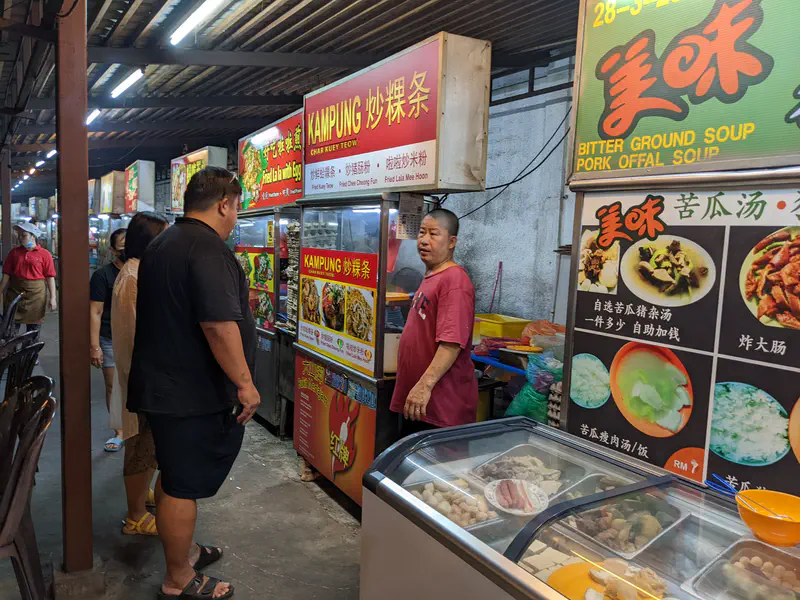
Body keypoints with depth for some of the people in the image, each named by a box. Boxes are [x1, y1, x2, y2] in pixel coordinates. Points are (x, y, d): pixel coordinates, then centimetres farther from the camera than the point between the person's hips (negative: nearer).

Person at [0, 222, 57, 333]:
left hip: (36, 295, -2)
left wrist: (52, 298, -10)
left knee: (33, 331, 9)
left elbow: (50, 277, -5)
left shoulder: (44, 254, -3)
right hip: (15, 293, 2)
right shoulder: (14, 252, 5)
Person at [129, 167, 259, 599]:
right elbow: (219, 324, -29)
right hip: (192, 393, -10)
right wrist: (244, 383, -21)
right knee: (183, 485, 4)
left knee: (178, 478, 22)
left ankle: (184, 551, 40)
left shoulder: (162, 244, 13)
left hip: (162, 383, 10)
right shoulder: (208, 248, -20)